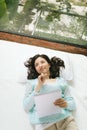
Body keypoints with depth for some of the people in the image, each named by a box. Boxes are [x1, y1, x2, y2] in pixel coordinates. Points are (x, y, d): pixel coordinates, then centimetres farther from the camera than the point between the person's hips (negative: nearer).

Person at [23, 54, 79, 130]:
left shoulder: (61, 80, 16)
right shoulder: (32, 82, 14)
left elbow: (73, 105, 13)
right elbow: (26, 108, 3)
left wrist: (66, 104, -9)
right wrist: (38, 86, -1)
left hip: (66, 119, 2)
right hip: (43, 123, -1)